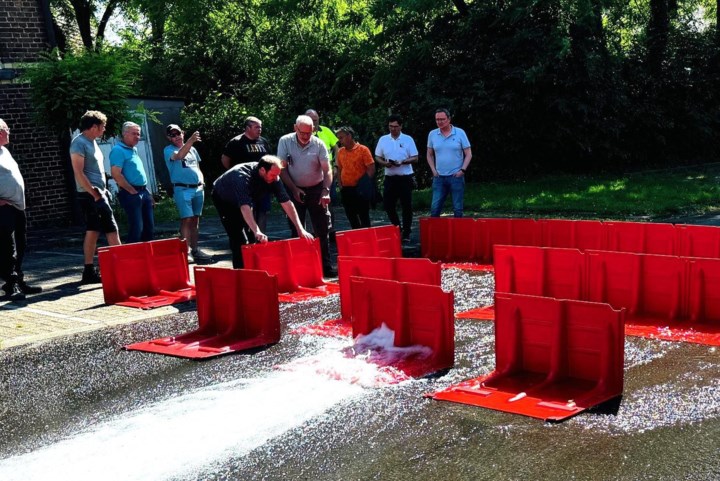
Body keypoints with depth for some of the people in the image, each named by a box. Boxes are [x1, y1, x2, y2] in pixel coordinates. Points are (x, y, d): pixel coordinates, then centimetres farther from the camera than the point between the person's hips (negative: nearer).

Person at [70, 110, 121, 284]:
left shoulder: (91, 142, 17)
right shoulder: (79, 143, -12)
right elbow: (78, 173, -18)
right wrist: (95, 194, -20)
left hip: (98, 193, 9)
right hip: (91, 194, -9)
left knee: (93, 231, 9)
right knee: (111, 230, -9)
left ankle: (89, 272, 13)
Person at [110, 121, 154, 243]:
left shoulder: (134, 150, 19)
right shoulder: (118, 150, -10)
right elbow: (116, 174, -19)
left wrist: (147, 193, 20)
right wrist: (132, 191, -15)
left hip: (144, 192, 9)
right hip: (131, 194, -9)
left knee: (149, 227, 11)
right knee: (136, 228, -9)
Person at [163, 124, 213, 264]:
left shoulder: (192, 149, 18)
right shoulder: (168, 150, -2)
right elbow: (179, 155, -24)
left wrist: (202, 181, 10)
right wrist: (191, 140, -35)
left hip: (198, 189, 6)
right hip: (182, 189, -6)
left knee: (195, 220, 9)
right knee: (186, 219, -13)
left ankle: (194, 250, 15)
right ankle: (186, 251, -12)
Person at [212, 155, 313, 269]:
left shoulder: (273, 178, -23)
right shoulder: (242, 177, -42)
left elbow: (286, 203, -23)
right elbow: (245, 207, -53)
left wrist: (300, 229, -30)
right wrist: (257, 231, -65)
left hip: (245, 199, 6)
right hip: (223, 199, -6)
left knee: (252, 239, 4)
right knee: (239, 239, -18)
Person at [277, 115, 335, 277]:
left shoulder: (318, 144, -9)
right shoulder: (285, 141, -8)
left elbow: (327, 170, -10)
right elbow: (282, 168, -5)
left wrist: (325, 191, -24)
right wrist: (293, 189, -12)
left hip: (316, 189, 0)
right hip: (295, 189, 0)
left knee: (322, 229, 0)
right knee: (297, 231, 2)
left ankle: (326, 266, 6)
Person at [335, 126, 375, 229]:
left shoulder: (363, 150, -8)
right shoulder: (341, 151, 8)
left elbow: (371, 169, -10)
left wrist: (364, 185, -13)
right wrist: (340, 185, 7)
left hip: (360, 190, -6)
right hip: (345, 190, 6)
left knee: (364, 216, 0)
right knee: (351, 217, 13)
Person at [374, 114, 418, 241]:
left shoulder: (408, 139, 0)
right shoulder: (383, 139, 6)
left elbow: (415, 158, -1)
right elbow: (377, 157, 10)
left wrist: (403, 162, -19)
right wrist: (385, 163, -11)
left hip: (405, 177, -3)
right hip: (390, 177, 3)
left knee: (406, 206, -1)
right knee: (387, 204, 4)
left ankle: (406, 233, 8)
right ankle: (396, 227, 25)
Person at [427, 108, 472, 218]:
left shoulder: (460, 133, -2)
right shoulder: (432, 134, 6)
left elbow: (468, 154, 1)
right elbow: (429, 155, 16)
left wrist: (462, 170, -9)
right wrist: (433, 170, 4)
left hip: (456, 177, -2)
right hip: (439, 177, 2)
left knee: (457, 209, 3)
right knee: (434, 208, 0)